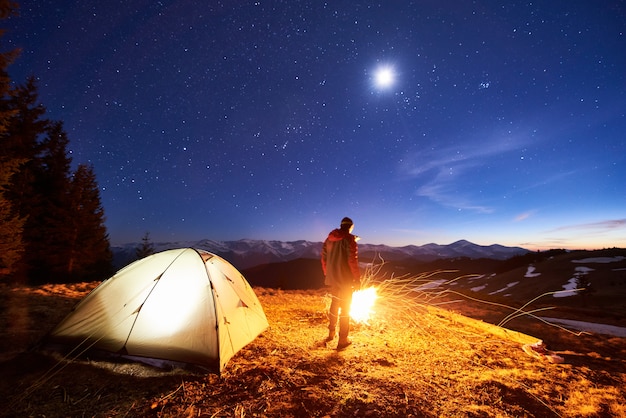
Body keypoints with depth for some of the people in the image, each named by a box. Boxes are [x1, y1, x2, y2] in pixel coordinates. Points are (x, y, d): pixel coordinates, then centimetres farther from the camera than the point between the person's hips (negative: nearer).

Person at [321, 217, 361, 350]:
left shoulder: (329, 238, 5)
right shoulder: (349, 239, -15)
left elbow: (324, 257, 9)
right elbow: (352, 261, -19)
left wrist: (327, 274, 18)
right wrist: (357, 279, -11)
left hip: (333, 278, 6)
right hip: (345, 279, -6)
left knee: (334, 304, 22)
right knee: (345, 308, 7)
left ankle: (331, 333, 37)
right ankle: (343, 340, 16)